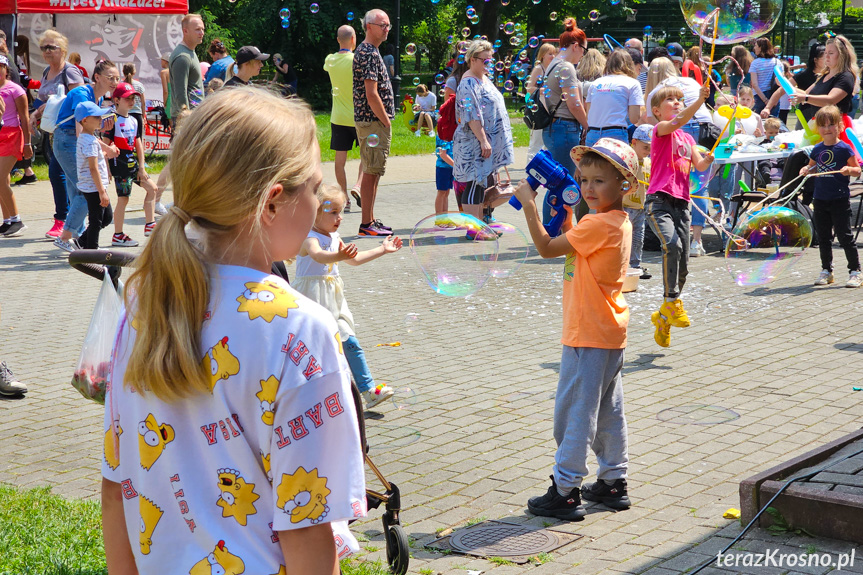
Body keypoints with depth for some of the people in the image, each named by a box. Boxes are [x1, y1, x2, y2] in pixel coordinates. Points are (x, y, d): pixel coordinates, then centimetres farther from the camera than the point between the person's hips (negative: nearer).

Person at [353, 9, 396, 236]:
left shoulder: (367, 51, 17)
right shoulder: (369, 54, -16)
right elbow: (372, 95, -22)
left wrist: (385, 120, 18)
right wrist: (386, 122, -14)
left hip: (372, 121, 10)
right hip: (373, 122, -10)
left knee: (373, 172, 13)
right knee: (371, 172, -6)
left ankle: (370, 220, 19)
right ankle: (366, 224, -3)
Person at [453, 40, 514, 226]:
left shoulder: (484, 79, 17)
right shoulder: (469, 83, -13)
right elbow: (472, 116, -20)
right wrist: (483, 140, -24)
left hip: (488, 142, 10)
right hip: (475, 143, -10)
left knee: (484, 183, 11)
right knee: (475, 183, -7)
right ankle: (473, 228, -5)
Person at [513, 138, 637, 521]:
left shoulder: (599, 224, -21)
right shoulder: (619, 222, 9)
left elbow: (547, 248, -19)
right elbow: (568, 245, 17)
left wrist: (529, 205, -16)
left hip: (588, 335, -10)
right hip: (610, 332, 10)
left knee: (574, 410, -3)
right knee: (607, 410, 17)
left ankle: (566, 491, 3)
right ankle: (614, 483, 26)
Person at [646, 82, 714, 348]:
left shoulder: (688, 138, 20)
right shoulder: (661, 130, 1)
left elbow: (699, 166, 9)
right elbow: (678, 120, -21)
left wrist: (707, 159, -14)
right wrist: (700, 100, -34)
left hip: (682, 203, 7)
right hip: (659, 200, -7)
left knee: (683, 265, 6)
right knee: (672, 245, -31)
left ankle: (664, 316, 21)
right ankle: (671, 301, -19)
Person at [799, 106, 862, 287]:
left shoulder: (844, 148, -7)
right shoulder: (817, 150, 7)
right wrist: (807, 170, -1)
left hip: (840, 199, -5)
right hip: (820, 200, 5)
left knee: (844, 236, -4)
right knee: (823, 237, 11)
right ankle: (826, 271, 22)